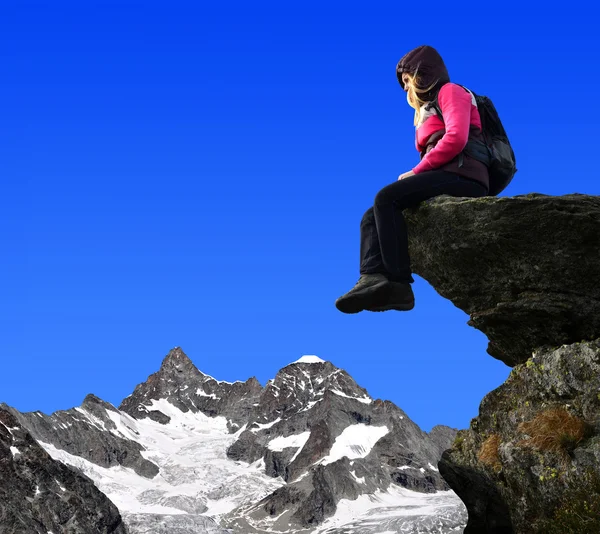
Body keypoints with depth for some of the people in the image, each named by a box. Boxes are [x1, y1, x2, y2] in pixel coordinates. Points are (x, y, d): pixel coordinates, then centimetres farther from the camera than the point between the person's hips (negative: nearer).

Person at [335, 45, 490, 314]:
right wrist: (417, 176, 1)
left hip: (462, 176, -8)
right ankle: (374, 279, -34)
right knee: (372, 216, -7)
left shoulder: (450, 91, 7)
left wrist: (416, 172, -9)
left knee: (386, 198, -25)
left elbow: (456, 137, -11)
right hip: (447, 178, 8)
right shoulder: (430, 109, 34)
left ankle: (398, 284, -34)